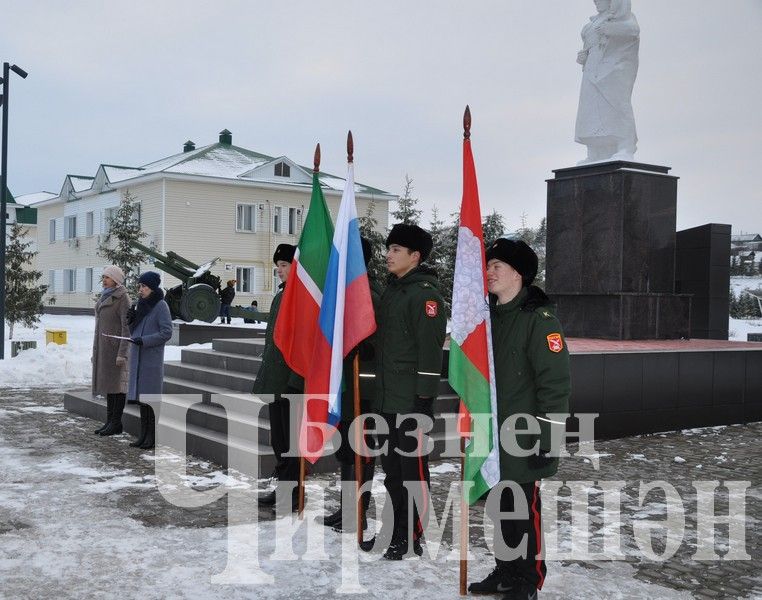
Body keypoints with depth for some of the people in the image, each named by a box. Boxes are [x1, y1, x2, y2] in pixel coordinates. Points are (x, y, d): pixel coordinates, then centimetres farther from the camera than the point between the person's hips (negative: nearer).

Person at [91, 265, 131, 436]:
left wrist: (122, 353, -21)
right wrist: (96, 350, 17)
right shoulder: (105, 297, 14)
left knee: (116, 383, -4)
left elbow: (127, 327, -16)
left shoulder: (123, 299, -13)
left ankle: (116, 423, 2)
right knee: (108, 383, 10)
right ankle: (110, 421, 15)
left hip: (116, 345, -9)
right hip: (104, 345, 9)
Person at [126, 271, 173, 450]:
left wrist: (144, 340, -20)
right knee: (140, 395, 8)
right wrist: (131, 319, -3)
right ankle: (144, 435, 14)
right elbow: (134, 332, 16)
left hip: (152, 357, -7)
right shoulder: (140, 304, 12)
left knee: (150, 395, -5)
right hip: (137, 357, 7)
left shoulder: (161, 305, -9)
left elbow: (167, 333, -14)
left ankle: (153, 436, 2)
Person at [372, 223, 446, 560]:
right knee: (391, 468, 15)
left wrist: (423, 395, -20)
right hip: (386, 398, 9)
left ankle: (412, 539, 7)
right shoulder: (392, 291, 17)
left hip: (411, 400, -9)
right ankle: (395, 531, 27)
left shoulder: (424, 293, -12)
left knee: (413, 468, -1)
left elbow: (430, 347, -17)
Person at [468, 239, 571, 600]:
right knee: (503, 508, 16)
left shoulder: (538, 319, -13)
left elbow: (555, 384, -17)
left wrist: (546, 439, -19)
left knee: (525, 510, 1)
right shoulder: (492, 316, 12)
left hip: (522, 441, -7)